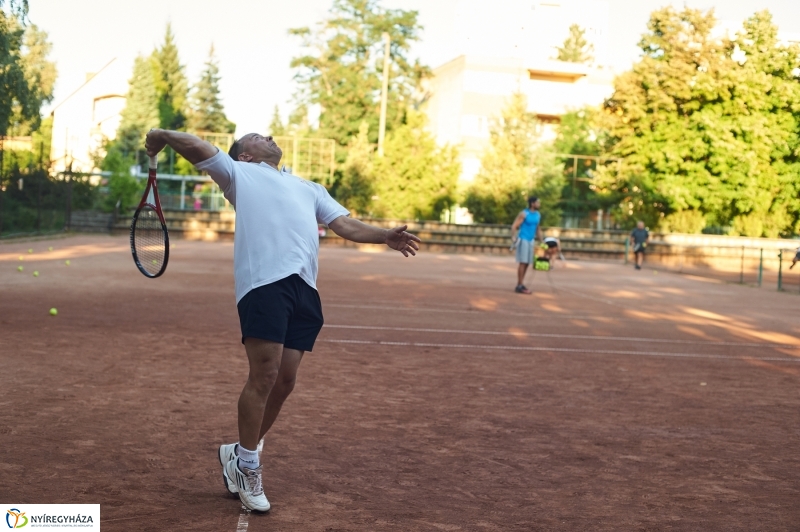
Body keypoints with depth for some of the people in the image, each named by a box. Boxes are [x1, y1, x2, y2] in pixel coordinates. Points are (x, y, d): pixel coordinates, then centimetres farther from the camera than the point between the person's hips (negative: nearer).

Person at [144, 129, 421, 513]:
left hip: (304, 289, 5)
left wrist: (386, 236, 8)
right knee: (264, 376, -10)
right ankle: (247, 466, 6)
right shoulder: (240, 174, 21)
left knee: (284, 381, 4)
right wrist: (162, 136, -4)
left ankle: (239, 453, 22)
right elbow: (198, 147, 10)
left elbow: (346, 225, 21)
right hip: (264, 282, -5)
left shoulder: (309, 189, 33)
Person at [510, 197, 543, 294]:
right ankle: (519, 286, -7)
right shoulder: (524, 214, -10)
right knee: (523, 262, -9)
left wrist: (541, 241, 20)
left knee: (527, 263, 7)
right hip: (523, 240, -7)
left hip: (530, 241, 7)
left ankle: (520, 285, 14)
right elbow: (514, 226, -13)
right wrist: (513, 238, -26)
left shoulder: (538, 215, 11)